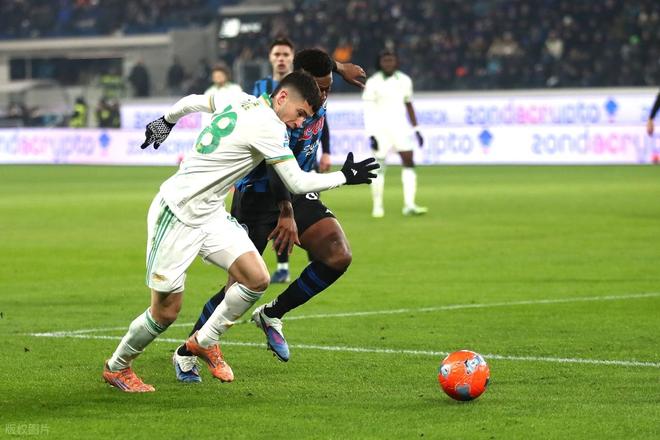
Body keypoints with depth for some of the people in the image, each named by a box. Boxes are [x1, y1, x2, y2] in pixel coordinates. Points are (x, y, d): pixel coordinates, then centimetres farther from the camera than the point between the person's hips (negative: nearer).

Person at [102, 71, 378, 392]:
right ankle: (117, 367, 20)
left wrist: (166, 121, 40)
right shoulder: (269, 126, -19)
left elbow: (192, 102, 21)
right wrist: (345, 177, -3)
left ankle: (204, 342, 15)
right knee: (166, 311, -3)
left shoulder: (240, 101, 5)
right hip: (177, 215, -9)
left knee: (256, 279, -5)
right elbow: (298, 183, -15)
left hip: (210, 215, 9)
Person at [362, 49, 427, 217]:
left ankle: (409, 205, -9)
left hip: (399, 127, 4)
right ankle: (377, 207, 11)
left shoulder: (404, 80, 8)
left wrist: (416, 129, 16)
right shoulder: (373, 82, -6)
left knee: (409, 162, -8)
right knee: (379, 167, -1)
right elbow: (368, 110, -9)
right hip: (380, 127, -4)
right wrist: (371, 135, -17)